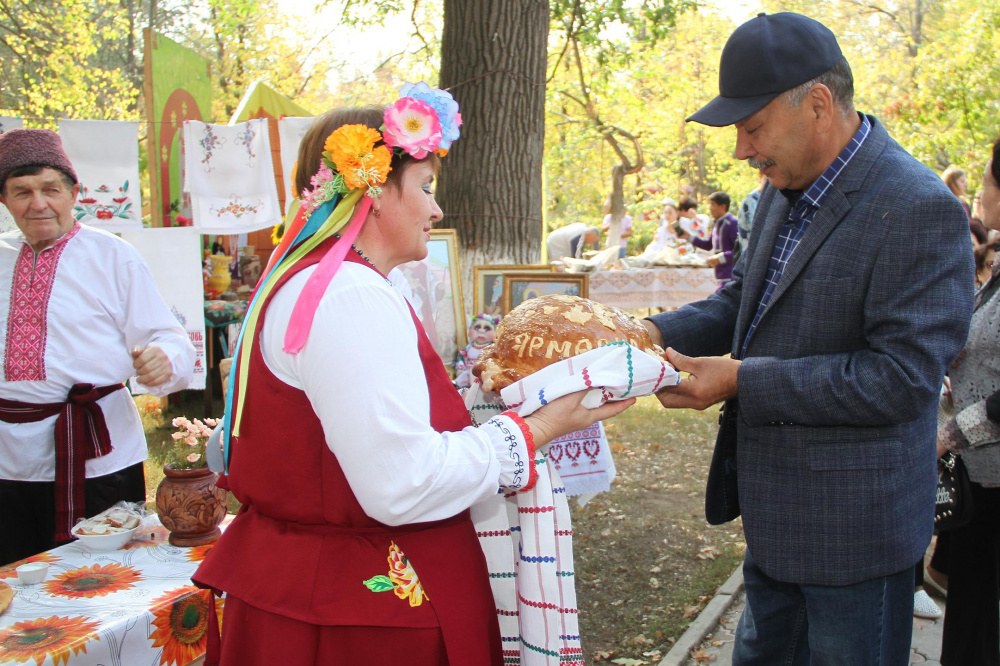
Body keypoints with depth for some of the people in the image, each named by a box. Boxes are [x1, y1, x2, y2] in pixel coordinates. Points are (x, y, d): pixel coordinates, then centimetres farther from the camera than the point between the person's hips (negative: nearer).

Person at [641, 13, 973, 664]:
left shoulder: (920, 208, -22)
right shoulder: (786, 191, 5)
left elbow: (901, 375, -25)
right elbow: (742, 298, 14)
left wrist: (742, 380, -25)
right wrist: (658, 333, -4)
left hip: (853, 526, -8)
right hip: (775, 511, 8)